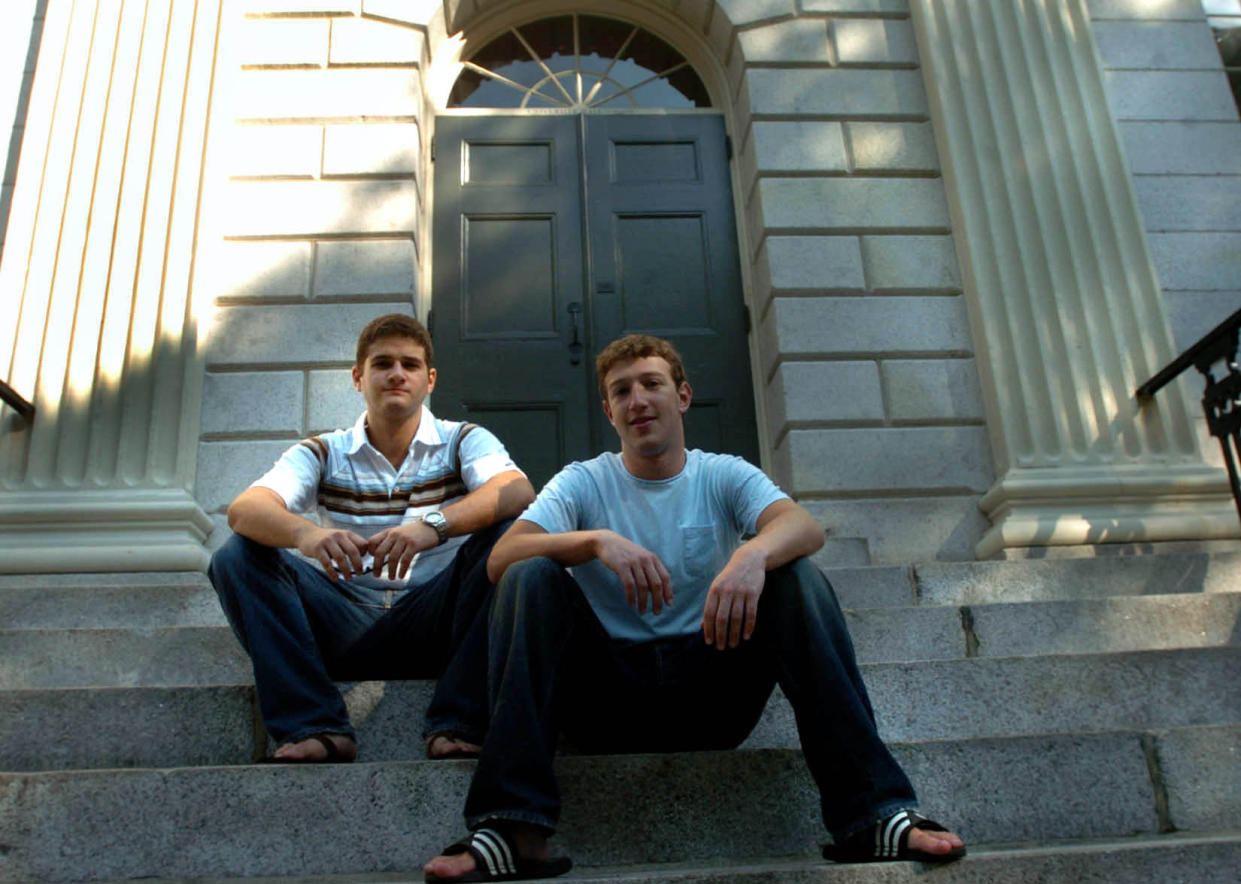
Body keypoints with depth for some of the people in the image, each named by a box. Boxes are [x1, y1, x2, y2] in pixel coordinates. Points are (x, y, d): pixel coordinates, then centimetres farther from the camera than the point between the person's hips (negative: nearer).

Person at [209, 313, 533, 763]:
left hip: (432, 624, -1)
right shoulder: (323, 454, 7)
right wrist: (304, 532, -35)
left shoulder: (463, 442, 4)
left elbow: (518, 492, -19)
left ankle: (458, 722, -25)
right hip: (347, 631, 2)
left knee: (508, 534, -25)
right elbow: (244, 510, -11)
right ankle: (316, 726, -23)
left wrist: (433, 525, -38)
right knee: (238, 556, -15)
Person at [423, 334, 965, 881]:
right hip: (609, 699, 0)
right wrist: (597, 541, -29)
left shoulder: (723, 476, 7)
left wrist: (753, 554, -38)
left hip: (710, 693, 0)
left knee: (797, 578, -20)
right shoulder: (583, 483, 6)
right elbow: (500, 558, -12)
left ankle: (869, 815, -27)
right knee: (531, 578, -23)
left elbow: (805, 527, -14)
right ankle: (513, 829, -31)